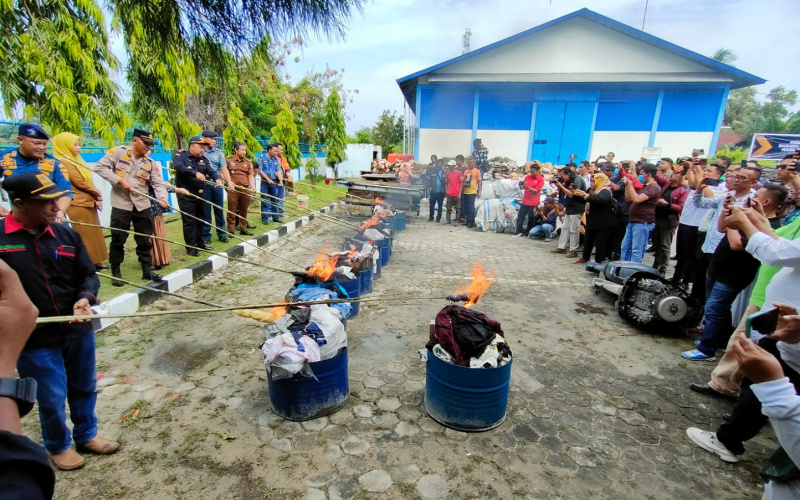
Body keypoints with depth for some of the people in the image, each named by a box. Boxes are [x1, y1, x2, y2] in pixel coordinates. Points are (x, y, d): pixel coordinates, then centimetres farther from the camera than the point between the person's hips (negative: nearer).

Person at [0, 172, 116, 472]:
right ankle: (58, 446, 38)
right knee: (52, 398, 11)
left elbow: (88, 275, 4)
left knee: (84, 388, 18)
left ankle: (86, 435, 42)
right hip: (34, 338, -3)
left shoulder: (67, 235, 0)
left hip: (78, 330, 3)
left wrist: (85, 298, -15)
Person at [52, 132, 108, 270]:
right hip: (78, 205, -9)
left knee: (92, 233, 13)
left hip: (88, 203, 9)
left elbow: (88, 181, 13)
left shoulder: (75, 160, 16)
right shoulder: (64, 162, -11)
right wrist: (98, 195, -4)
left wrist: (97, 197, 0)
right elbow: (80, 183, -15)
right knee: (84, 235, -5)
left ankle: (94, 262, 21)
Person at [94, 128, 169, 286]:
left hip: (142, 205, 3)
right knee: (118, 239, 4)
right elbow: (100, 167, -7)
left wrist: (162, 197, -21)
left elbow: (158, 183, -2)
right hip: (121, 204, -3)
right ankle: (115, 272, 18)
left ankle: (147, 270, 21)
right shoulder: (118, 152, -3)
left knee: (145, 239, 9)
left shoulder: (150, 162, 5)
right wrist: (120, 180, -16)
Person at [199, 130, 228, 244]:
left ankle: (222, 234, 20)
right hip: (204, 184, -2)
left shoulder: (218, 152, 9)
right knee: (205, 211, 4)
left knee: (219, 209, 9)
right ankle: (205, 236, 13)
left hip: (217, 184, 3)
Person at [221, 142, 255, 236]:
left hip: (246, 189, 4)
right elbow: (222, 172, 2)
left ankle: (243, 229, 20)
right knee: (232, 211, 0)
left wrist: (252, 186, -6)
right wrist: (229, 182, -11)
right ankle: (231, 230, 7)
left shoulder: (248, 162, 13)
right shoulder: (228, 160, 2)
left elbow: (250, 175, 8)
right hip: (233, 189, -3)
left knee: (244, 211, 10)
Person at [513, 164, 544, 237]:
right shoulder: (527, 177, 8)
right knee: (520, 216, 2)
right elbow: (523, 187, 14)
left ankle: (527, 232, 12)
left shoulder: (540, 179, -6)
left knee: (531, 218, 3)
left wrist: (528, 187, -28)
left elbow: (536, 191, -14)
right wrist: (521, 185, -10)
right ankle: (519, 232, 6)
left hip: (533, 203, -5)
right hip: (525, 201, 5)